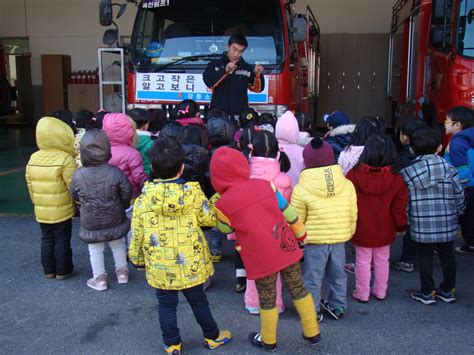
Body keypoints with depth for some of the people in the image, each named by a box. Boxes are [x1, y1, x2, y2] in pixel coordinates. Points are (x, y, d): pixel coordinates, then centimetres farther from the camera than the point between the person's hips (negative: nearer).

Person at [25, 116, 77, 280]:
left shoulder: (33, 158, 1)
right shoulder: (65, 159, -18)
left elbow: (30, 184, 8)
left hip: (41, 210, 5)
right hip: (61, 210, -5)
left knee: (47, 239, 17)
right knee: (62, 240, 8)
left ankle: (48, 270, 26)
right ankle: (63, 271, 18)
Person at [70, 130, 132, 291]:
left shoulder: (78, 175, -16)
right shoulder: (115, 172, -19)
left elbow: (74, 196, 0)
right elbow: (127, 193, -10)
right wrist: (121, 206, 10)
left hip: (90, 223, 0)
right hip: (115, 220, 1)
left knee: (95, 250, 17)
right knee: (118, 245, 21)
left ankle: (99, 279, 26)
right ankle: (122, 272, 34)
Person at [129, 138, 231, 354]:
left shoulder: (143, 200, -14)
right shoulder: (194, 193, -14)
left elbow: (137, 234, -5)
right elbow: (210, 219, -2)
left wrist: (136, 258, 11)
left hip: (160, 267, -1)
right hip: (191, 264, 1)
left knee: (166, 305, 18)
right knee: (198, 301, 20)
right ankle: (212, 337, 37)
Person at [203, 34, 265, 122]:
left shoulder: (247, 68, 11)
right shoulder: (214, 64, 6)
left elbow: (258, 89, 7)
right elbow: (208, 82, -9)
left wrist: (258, 75, -13)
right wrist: (225, 71, -21)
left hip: (240, 116, 1)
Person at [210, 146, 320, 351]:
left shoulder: (223, 204, -11)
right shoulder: (265, 185, -5)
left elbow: (225, 229, 9)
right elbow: (288, 213, 3)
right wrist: (301, 235, 18)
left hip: (262, 258, -3)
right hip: (287, 248, 3)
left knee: (267, 299, 16)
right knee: (298, 290, 19)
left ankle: (268, 341, 37)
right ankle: (312, 333, 34)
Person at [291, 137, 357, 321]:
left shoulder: (301, 189, -15)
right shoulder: (347, 185, -3)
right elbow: (353, 216, 4)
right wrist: (349, 233, 19)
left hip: (314, 240, -4)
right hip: (340, 238, 4)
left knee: (313, 277, 10)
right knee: (338, 274, 20)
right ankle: (338, 307, 33)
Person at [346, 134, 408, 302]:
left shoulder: (353, 175, -15)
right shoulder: (396, 179, -14)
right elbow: (399, 208, -6)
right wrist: (401, 225, 11)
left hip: (361, 230, -1)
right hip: (384, 231, 1)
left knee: (363, 261, 13)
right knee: (382, 261, 18)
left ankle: (362, 293, 22)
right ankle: (380, 292, 30)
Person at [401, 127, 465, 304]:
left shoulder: (407, 172, -8)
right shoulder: (449, 169, -6)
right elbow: (459, 197, 0)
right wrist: (457, 214, 17)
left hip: (421, 227, -1)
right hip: (447, 226, 2)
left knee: (425, 258, 11)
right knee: (447, 257, 17)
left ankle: (427, 293, 19)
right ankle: (448, 291, 30)